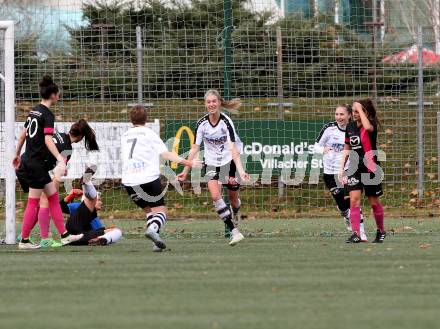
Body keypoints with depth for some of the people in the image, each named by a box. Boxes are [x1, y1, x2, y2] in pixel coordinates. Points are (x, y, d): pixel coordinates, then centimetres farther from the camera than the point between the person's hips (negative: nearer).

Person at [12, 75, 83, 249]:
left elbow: (22, 135, 18)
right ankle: (24, 240, 3)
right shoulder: (47, 114, -15)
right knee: (34, 203, -2)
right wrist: (60, 160, -33)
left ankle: (64, 235, 11)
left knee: (53, 198, 11)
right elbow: (48, 139, -26)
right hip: (36, 162, -9)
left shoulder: (34, 111, 11)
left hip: (29, 159, 9)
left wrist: (17, 155, 29)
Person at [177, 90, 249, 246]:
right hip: (211, 163, 2)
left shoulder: (226, 122, -20)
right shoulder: (202, 123, -9)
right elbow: (195, 148, -2)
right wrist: (185, 171, -3)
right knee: (215, 196, -18)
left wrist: (241, 171, -37)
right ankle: (234, 232, -16)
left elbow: (233, 148, -26)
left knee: (233, 198, 8)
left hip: (229, 162, -2)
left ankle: (235, 217, 44)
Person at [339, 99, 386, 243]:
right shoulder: (350, 127, 8)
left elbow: (368, 127, -36)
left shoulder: (372, 124, -9)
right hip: (354, 169, 4)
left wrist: (360, 108, -26)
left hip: (370, 168, -4)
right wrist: (341, 168, 11)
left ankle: (381, 231, 27)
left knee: (374, 202, 7)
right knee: (354, 200, -11)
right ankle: (356, 234, -14)